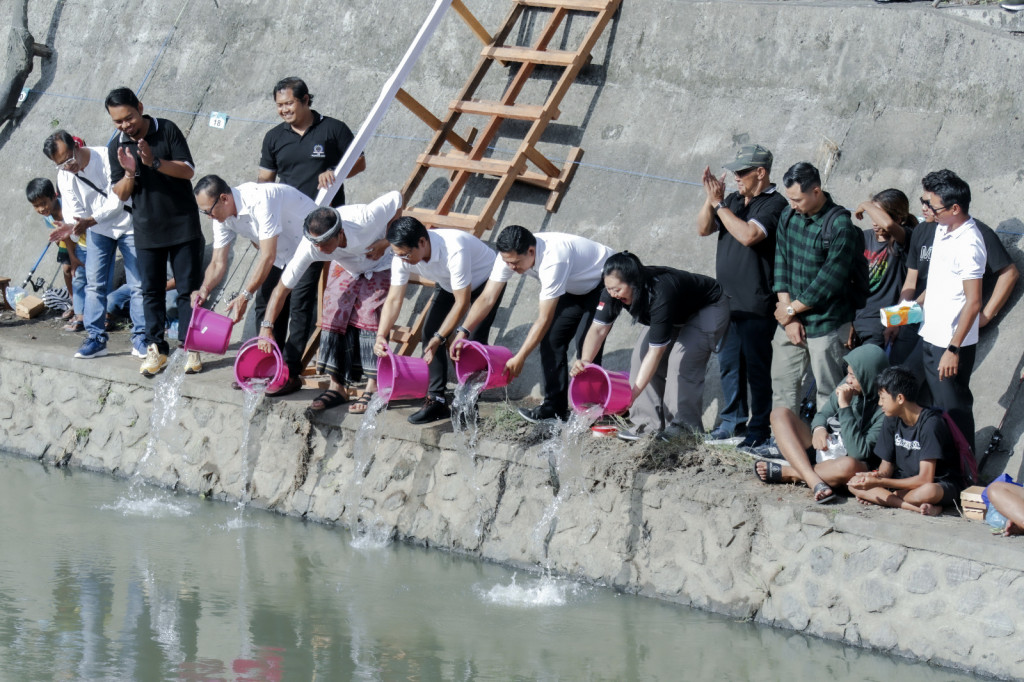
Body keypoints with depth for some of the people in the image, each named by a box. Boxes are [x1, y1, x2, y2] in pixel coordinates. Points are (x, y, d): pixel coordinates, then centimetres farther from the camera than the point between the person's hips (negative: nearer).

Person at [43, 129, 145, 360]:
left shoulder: (107, 159, -25)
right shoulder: (64, 175, -9)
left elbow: (116, 200, -28)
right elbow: (74, 209, -9)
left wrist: (89, 221, -38)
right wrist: (73, 226, -33)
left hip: (126, 224, -4)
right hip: (97, 229, 4)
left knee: (137, 284, -5)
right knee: (94, 283, -1)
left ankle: (140, 340, 0)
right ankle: (96, 338, 1)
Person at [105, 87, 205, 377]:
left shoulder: (167, 131, -7)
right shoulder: (116, 147, 1)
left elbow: (188, 171, -11)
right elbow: (120, 195, 0)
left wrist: (154, 162, -25)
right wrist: (130, 172, -20)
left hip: (183, 226, -3)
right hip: (147, 231, 3)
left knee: (188, 289, -1)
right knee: (151, 291, 5)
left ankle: (190, 349, 4)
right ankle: (156, 349, 10)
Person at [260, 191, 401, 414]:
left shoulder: (366, 220, -42)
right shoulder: (310, 247, -34)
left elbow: (396, 198, -22)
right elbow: (282, 287, -30)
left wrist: (385, 242, -25)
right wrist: (266, 328, -37)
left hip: (378, 266, -3)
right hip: (344, 268, 3)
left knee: (370, 316, -18)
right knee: (334, 317, -9)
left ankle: (374, 387, -14)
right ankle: (336, 386, 0)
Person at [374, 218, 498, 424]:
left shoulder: (454, 250, -43)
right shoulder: (402, 256, -23)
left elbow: (462, 302, -36)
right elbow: (394, 299, -20)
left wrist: (439, 338, -36)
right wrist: (381, 335, -34)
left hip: (486, 280, -6)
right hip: (449, 285, 6)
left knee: (474, 341, -18)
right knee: (429, 332, -7)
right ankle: (436, 401, 0)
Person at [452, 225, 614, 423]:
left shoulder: (553, 260, -41)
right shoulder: (510, 256, -19)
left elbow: (544, 319, -38)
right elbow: (487, 298, -17)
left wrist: (519, 358, -37)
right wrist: (463, 332, -30)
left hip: (604, 285, -8)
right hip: (577, 289, 8)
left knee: (586, 344, -18)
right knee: (551, 338, -2)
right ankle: (555, 405, 6)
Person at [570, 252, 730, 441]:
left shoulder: (660, 294, -44)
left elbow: (656, 352, -42)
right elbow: (599, 328, -23)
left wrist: (633, 393, -44)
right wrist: (585, 360, -43)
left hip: (709, 309, -7)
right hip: (675, 315, 7)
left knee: (682, 359, -25)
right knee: (641, 355, -8)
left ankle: (683, 425, -14)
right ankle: (649, 425, -4)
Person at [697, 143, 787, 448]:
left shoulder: (774, 204, -12)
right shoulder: (735, 200, 11)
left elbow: (748, 235, -25)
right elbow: (703, 229, 11)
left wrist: (719, 204, -16)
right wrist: (711, 199, -6)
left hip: (756, 303, -8)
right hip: (727, 298, 8)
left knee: (756, 366, -2)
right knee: (728, 362, 14)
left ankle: (760, 429, 4)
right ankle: (732, 420, 25)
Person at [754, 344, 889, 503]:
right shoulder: (849, 386, 2)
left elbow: (859, 451, -26)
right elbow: (823, 414, 14)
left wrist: (845, 406, -27)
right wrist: (818, 428, -11)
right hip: (825, 449, 8)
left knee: (849, 466, -44)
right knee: (780, 414, -9)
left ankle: (785, 473, -22)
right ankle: (815, 482, -29)